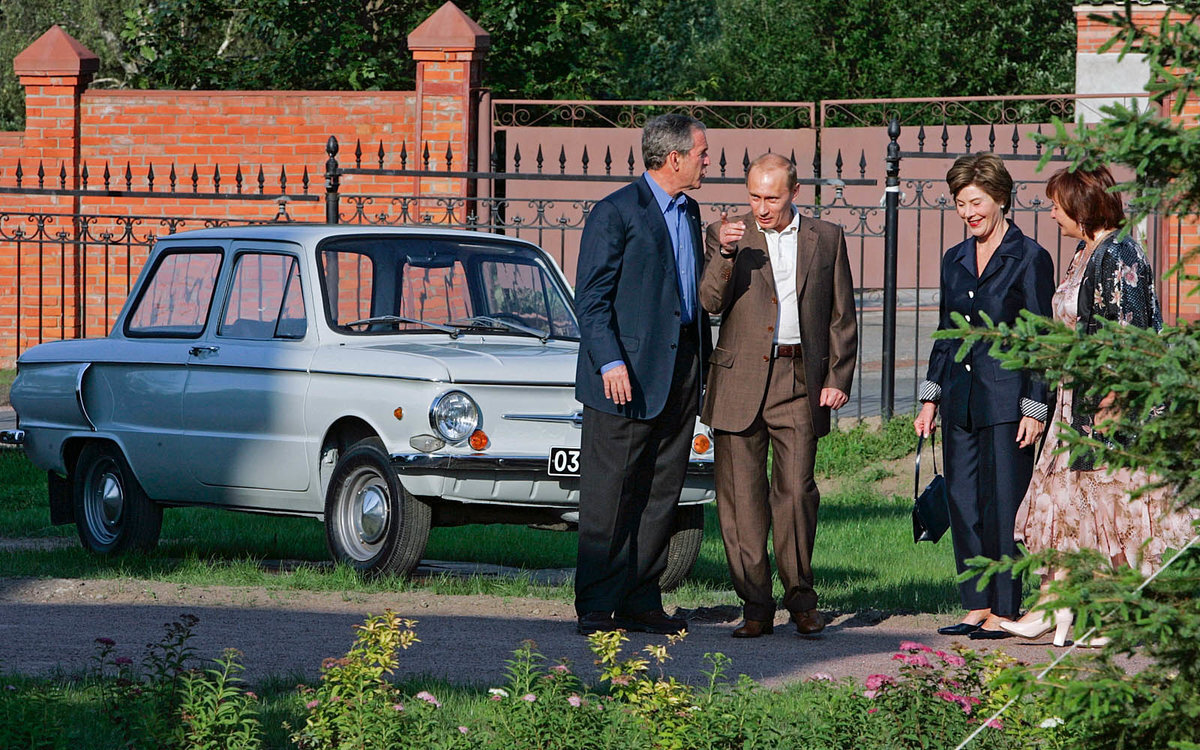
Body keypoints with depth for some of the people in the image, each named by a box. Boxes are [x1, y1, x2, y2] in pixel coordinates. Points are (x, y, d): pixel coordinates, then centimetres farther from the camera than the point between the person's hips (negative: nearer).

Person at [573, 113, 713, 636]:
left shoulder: (689, 212, 16)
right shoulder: (616, 212, -8)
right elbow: (591, 297, -11)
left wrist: (704, 359, 16)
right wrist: (610, 362, -20)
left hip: (680, 371, 8)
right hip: (629, 375, -8)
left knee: (662, 492, 8)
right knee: (611, 494, -4)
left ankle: (640, 601, 13)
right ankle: (597, 608, -1)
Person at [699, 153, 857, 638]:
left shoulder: (826, 239, 10)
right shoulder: (727, 236, 7)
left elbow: (842, 317, 12)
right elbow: (709, 303, -3)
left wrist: (838, 378, 4)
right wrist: (725, 253, -18)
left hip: (801, 381, 0)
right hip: (740, 381, 0)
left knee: (796, 490, -5)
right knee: (741, 494, -2)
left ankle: (800, 600, 9)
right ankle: (756, 607, 4)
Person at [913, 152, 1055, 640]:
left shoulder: (1029, 259, -4)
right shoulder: (954, 261, 14)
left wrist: (1034, 409, -10)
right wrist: (930, 398, 13)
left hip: (1006, 400, -6)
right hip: (962, 399, 6)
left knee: (1001, 504, -5)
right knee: (963, 504, 5)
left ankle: (1005, 610, 0)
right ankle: (977, 605, 12)